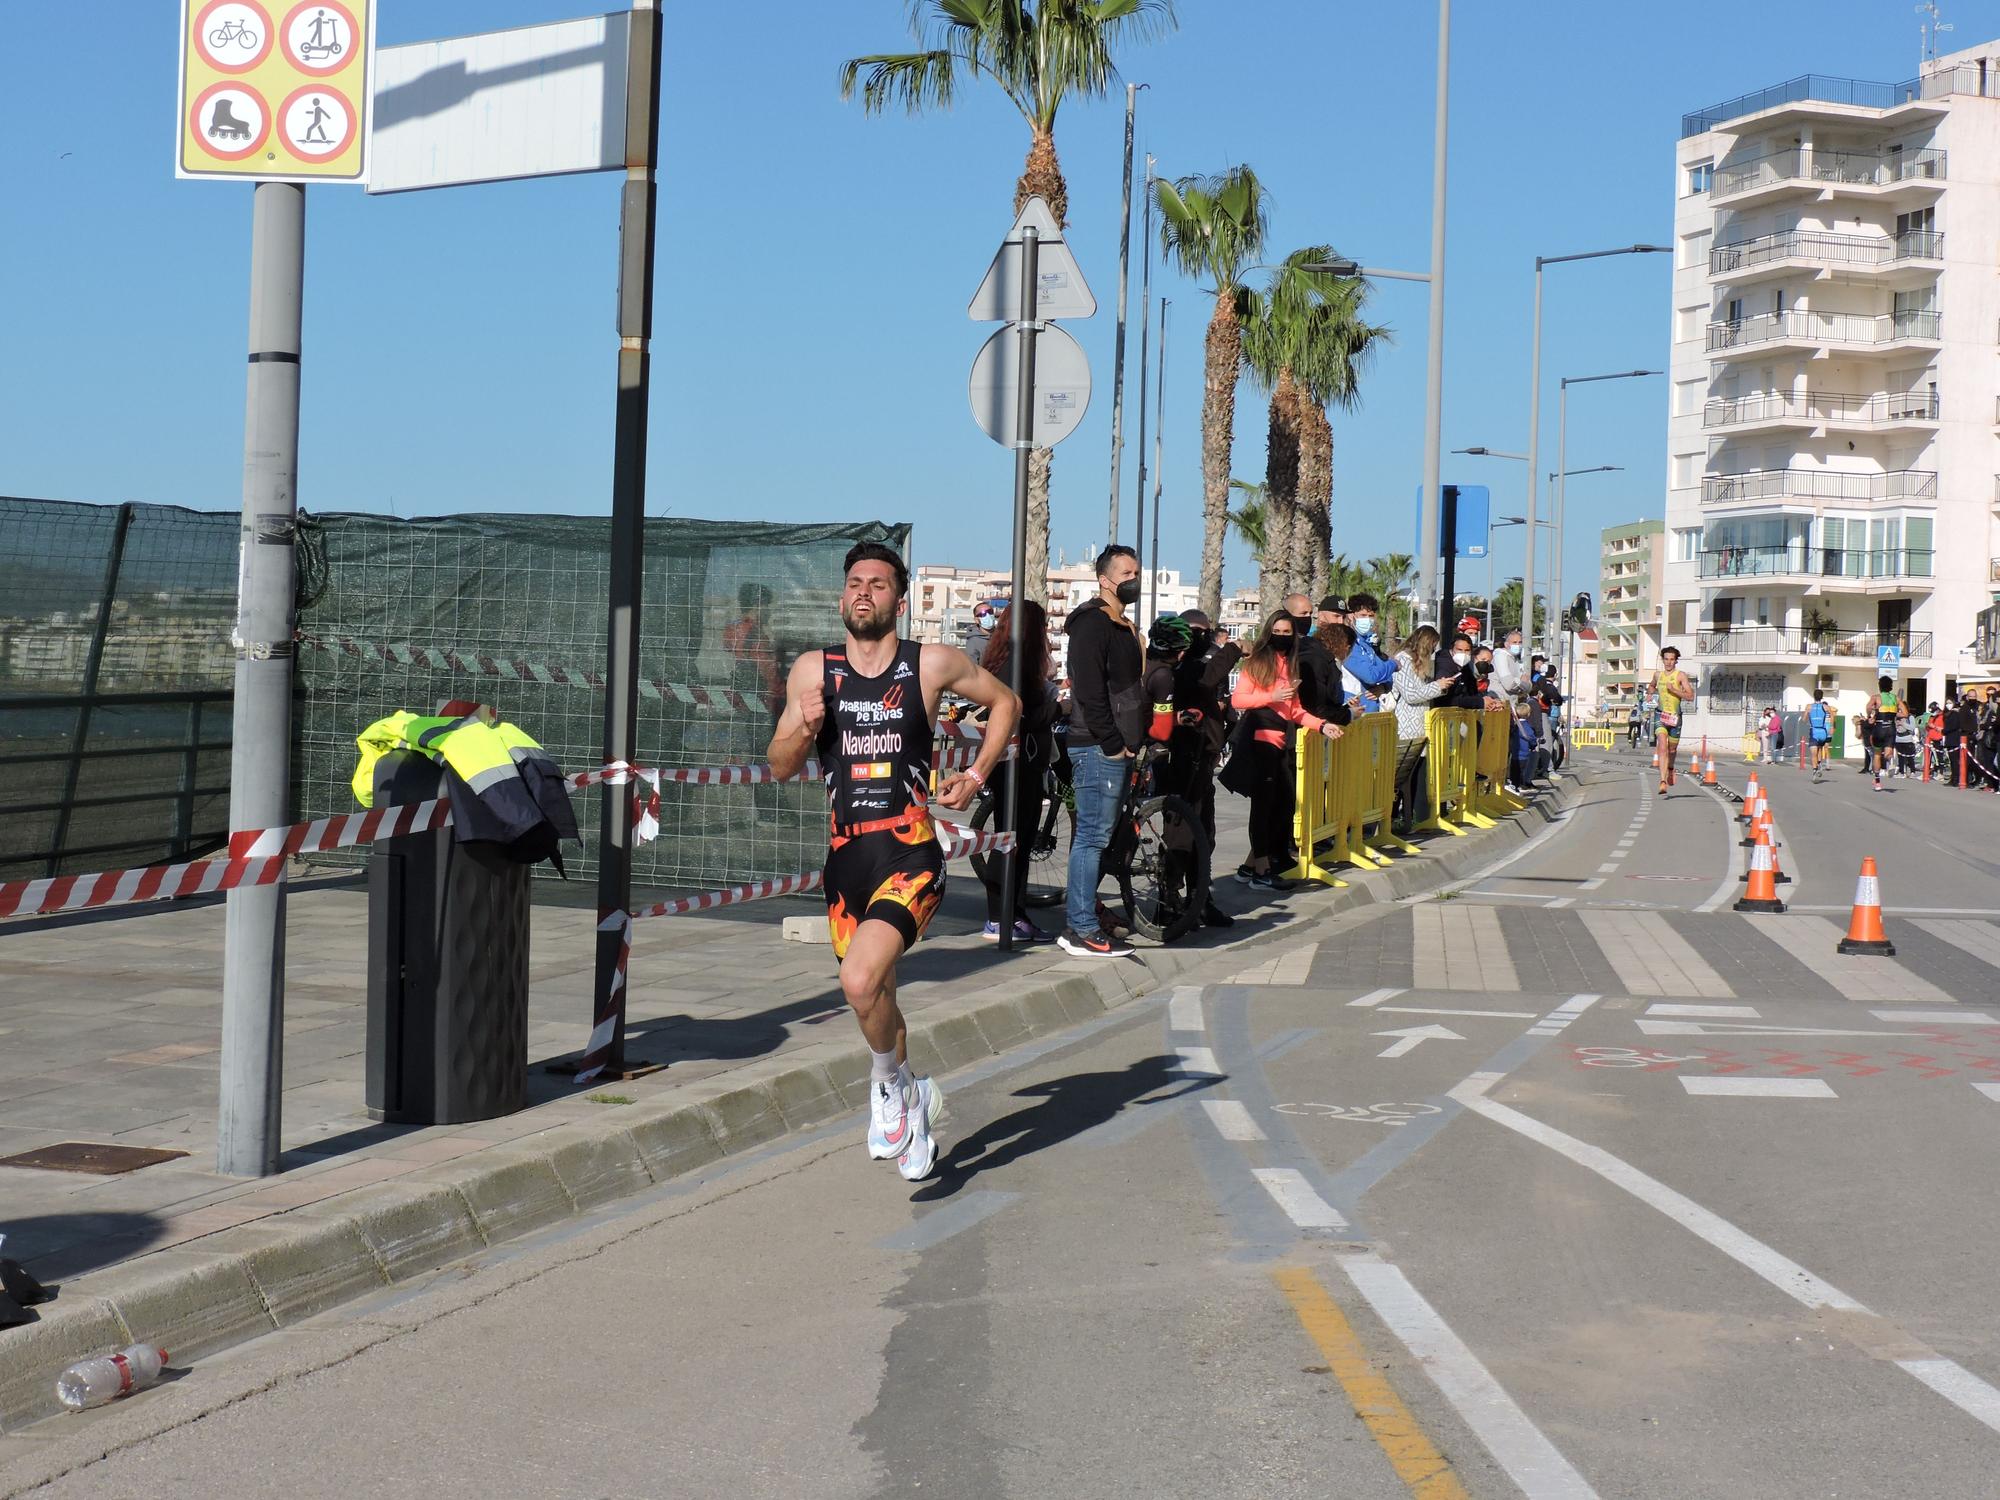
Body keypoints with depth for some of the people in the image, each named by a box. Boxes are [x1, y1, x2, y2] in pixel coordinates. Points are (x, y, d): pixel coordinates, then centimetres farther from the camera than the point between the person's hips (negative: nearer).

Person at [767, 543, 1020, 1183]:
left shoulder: (932, 665, -2)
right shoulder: (812, 670, 5)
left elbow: (1005, 702, 14)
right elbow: (780, 766, 8)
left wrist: (976, 776, 4)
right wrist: (804, 728, -12)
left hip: (911, 854, -4)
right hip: (846, 857, 4)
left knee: (860, 981, -25)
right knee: (875, 994, 17)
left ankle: (890, 1086, 3)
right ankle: (910, 1105, 42)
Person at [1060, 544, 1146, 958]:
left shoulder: (1124, 628, 21)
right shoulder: (1092, 624, -11)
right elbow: (1090, 691, -18)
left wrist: (1133, 742, 15)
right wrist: (1114, 744, -18)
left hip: (1119, 749, 10)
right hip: (1098, 748, -10)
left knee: (1098, 835, 12)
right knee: (1093, 836, -9)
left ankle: (1082, 917, 18)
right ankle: (1083, 931, -9)